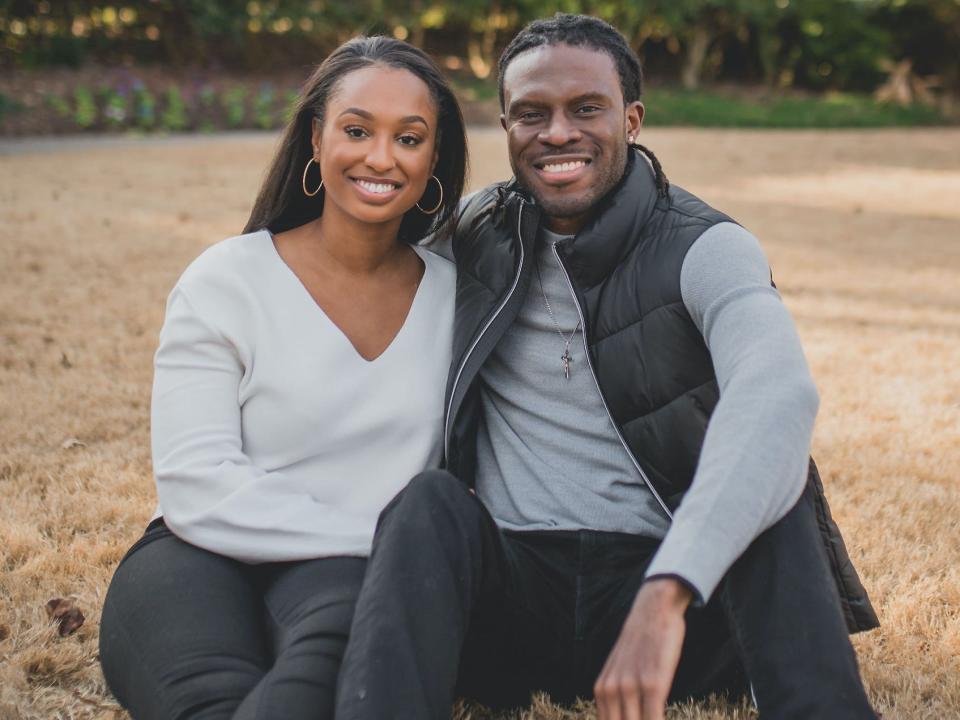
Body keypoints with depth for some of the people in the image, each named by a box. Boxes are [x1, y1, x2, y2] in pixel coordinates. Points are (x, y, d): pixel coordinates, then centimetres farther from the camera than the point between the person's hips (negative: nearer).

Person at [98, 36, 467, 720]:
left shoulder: (453, 292, 11)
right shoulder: (226, 283, 0)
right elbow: (199, 488, -9)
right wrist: (376, 535, -14)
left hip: (350, 574, 3)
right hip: (204, 560, -2)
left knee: (344, 632, -36)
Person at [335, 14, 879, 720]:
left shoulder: (706, 249, -6)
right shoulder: (475, 230, 7)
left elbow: (779, 395, -27)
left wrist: (665, 594, -44)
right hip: (510, 595, 2)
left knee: (772, 489, -29)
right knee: (428, 504, -29)